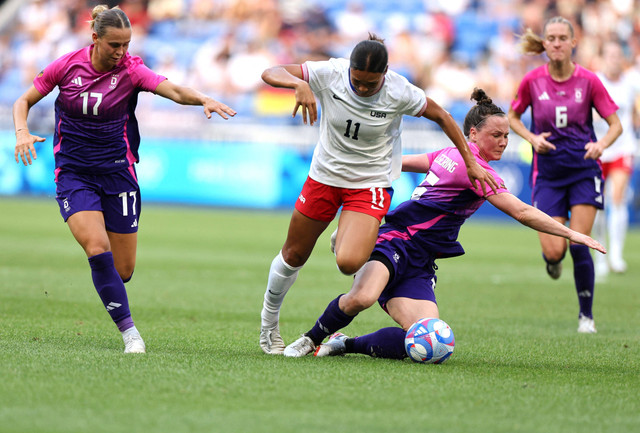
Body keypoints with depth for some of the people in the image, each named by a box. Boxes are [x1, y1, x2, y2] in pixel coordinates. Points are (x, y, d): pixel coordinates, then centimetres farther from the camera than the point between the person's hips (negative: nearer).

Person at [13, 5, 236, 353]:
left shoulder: (131, 70, -8)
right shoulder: (67, 66, -6)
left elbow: (174, 91, -25)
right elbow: (23, 102, 5)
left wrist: (203, 100, -45)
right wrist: (22, 133, -15)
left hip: (117, 171, 1)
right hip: (74, 173, -1)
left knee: (124, 269, 1)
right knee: (97, 248, -23)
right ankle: (129, 332, -13)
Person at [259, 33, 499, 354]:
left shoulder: (400, 92, -21)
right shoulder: (329, 74, -20)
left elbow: (440, 116, -4)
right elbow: (270, 73, -19)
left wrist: (470, 163, 0)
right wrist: (298, 83, -40)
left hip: (370, 184, -2)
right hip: (325, 176, 2)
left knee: (349, 263, -23)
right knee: (294, 255, 12)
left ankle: (344, 241, 17)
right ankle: (269, 320, 39)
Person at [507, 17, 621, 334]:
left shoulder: (588, 80, -6)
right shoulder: (532, 81, -4)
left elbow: (615, 124, 0)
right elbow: (512, 117, 11)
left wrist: (601, 144, -21)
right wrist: (532, 138, -8)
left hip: (584, 169, -1)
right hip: (547, 172, 1)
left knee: (578, 245, -10)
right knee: (554, 251, -9)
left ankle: (586, 314, 9)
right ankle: (551, 258, 32)